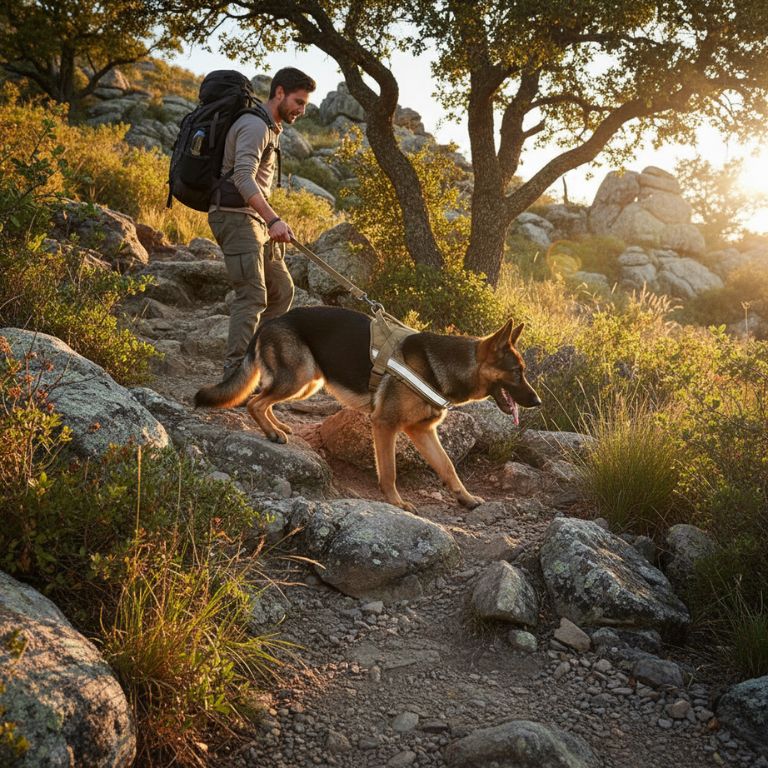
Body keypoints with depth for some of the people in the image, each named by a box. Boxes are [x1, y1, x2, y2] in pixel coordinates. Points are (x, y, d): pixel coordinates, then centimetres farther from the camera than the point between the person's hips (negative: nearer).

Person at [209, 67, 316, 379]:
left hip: (254, 221, 10)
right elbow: (243, 178, -27)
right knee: (253, 296, -18)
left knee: (281, 289, 13)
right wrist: (274, 220, -37)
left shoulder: (271, 128, 21)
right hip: (236, 216, -10)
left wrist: (269, 223, 28)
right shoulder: (255, 125, -12)